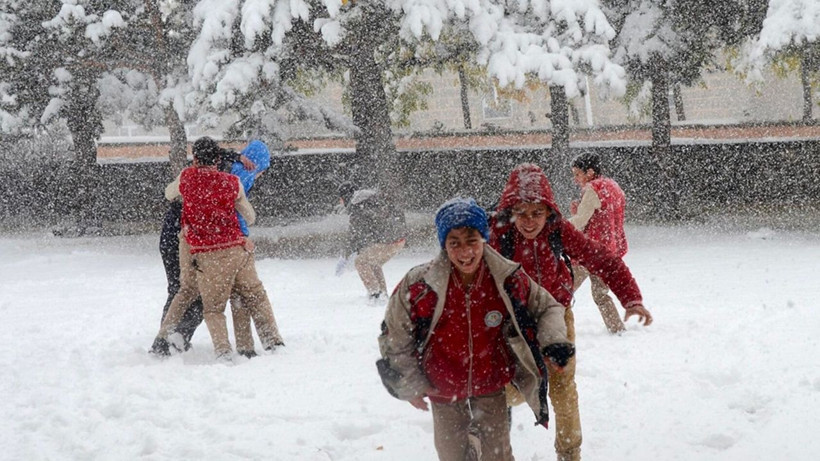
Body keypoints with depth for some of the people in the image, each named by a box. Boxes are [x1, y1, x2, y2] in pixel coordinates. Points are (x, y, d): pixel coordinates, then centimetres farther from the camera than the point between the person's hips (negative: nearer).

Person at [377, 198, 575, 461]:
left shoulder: (509, 279, -19)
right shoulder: (420, 285, -23)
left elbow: (547, 307, 1)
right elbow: (394, 337, -8)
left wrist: (554, 341, -18)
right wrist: (411, 385, -4)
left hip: (491, 385, 1)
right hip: (443, 389, 0)